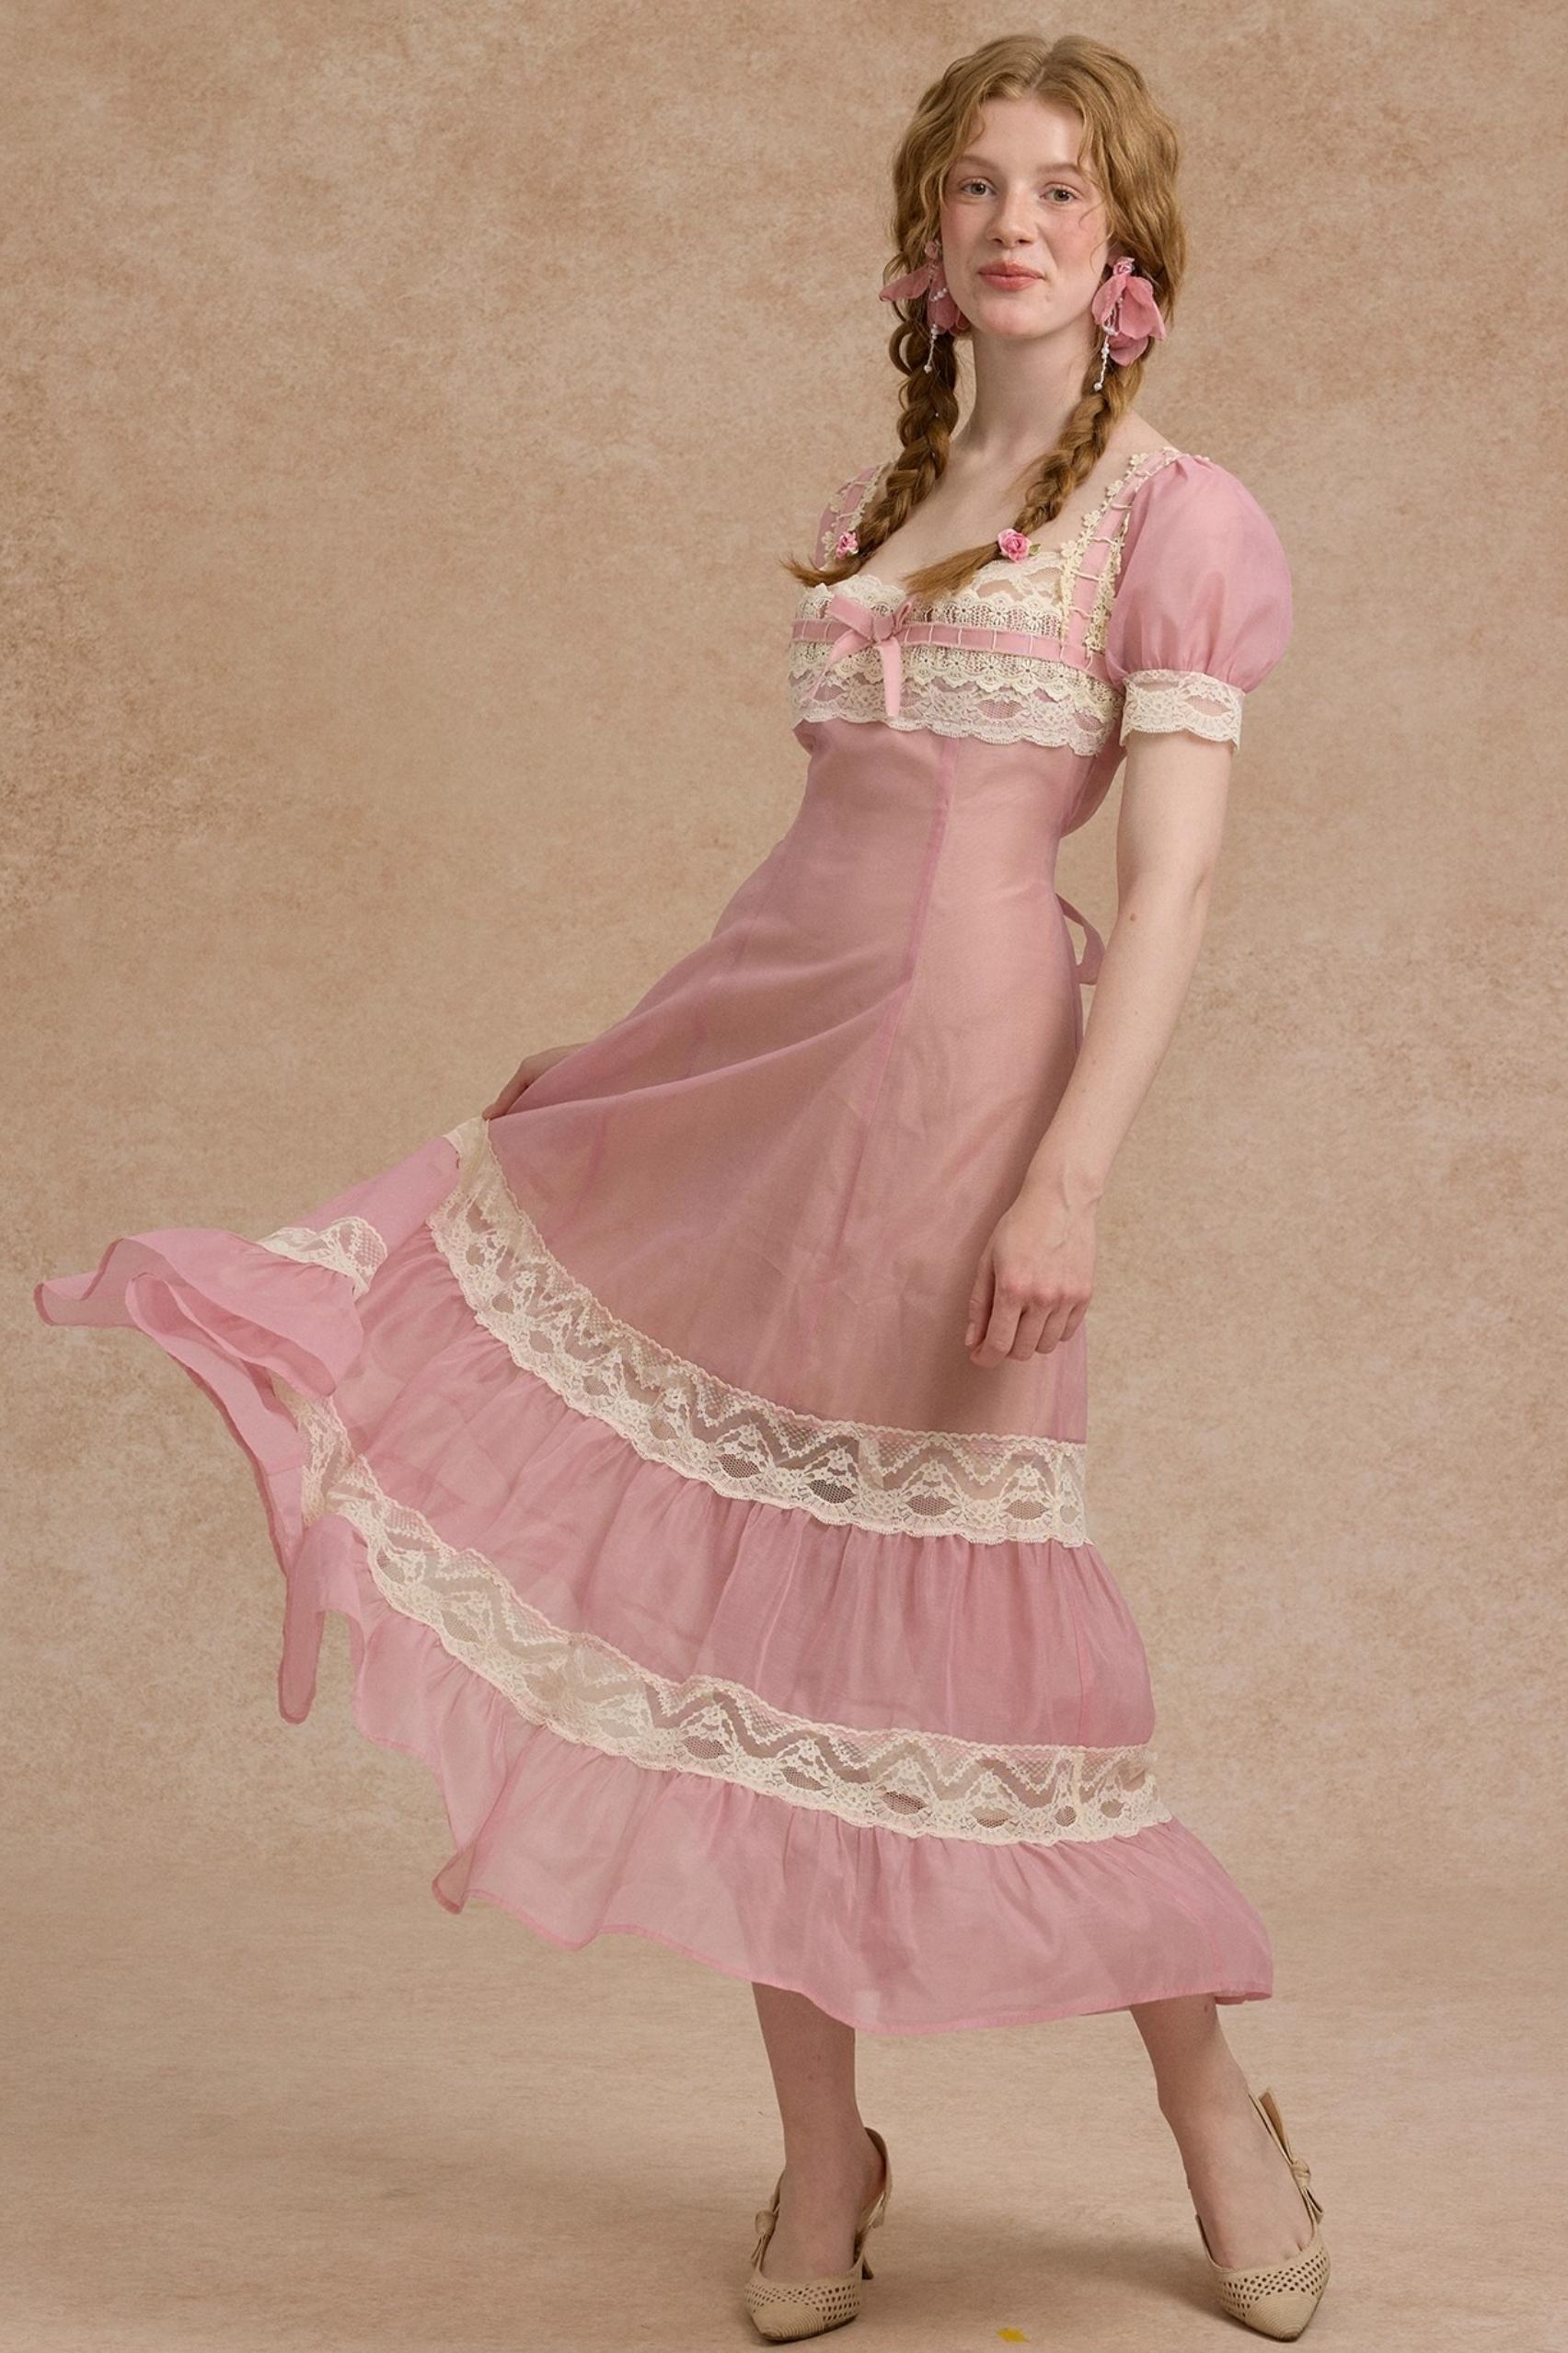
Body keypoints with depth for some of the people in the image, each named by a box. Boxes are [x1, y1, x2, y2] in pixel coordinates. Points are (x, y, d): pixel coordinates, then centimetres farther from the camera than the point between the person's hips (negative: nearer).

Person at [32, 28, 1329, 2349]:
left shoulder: (1174, 513, -2)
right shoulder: (874, 506, 18)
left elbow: (1173, 873, -11)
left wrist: (1073, 1173, -21)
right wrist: (633, 1051, 20)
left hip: (958, 1063, -6)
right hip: (755, 1036, 7)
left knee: (945, 1621, -1)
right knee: (747, 1586, 4)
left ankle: (1219, 2122, 20)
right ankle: (821, 2162, 18)